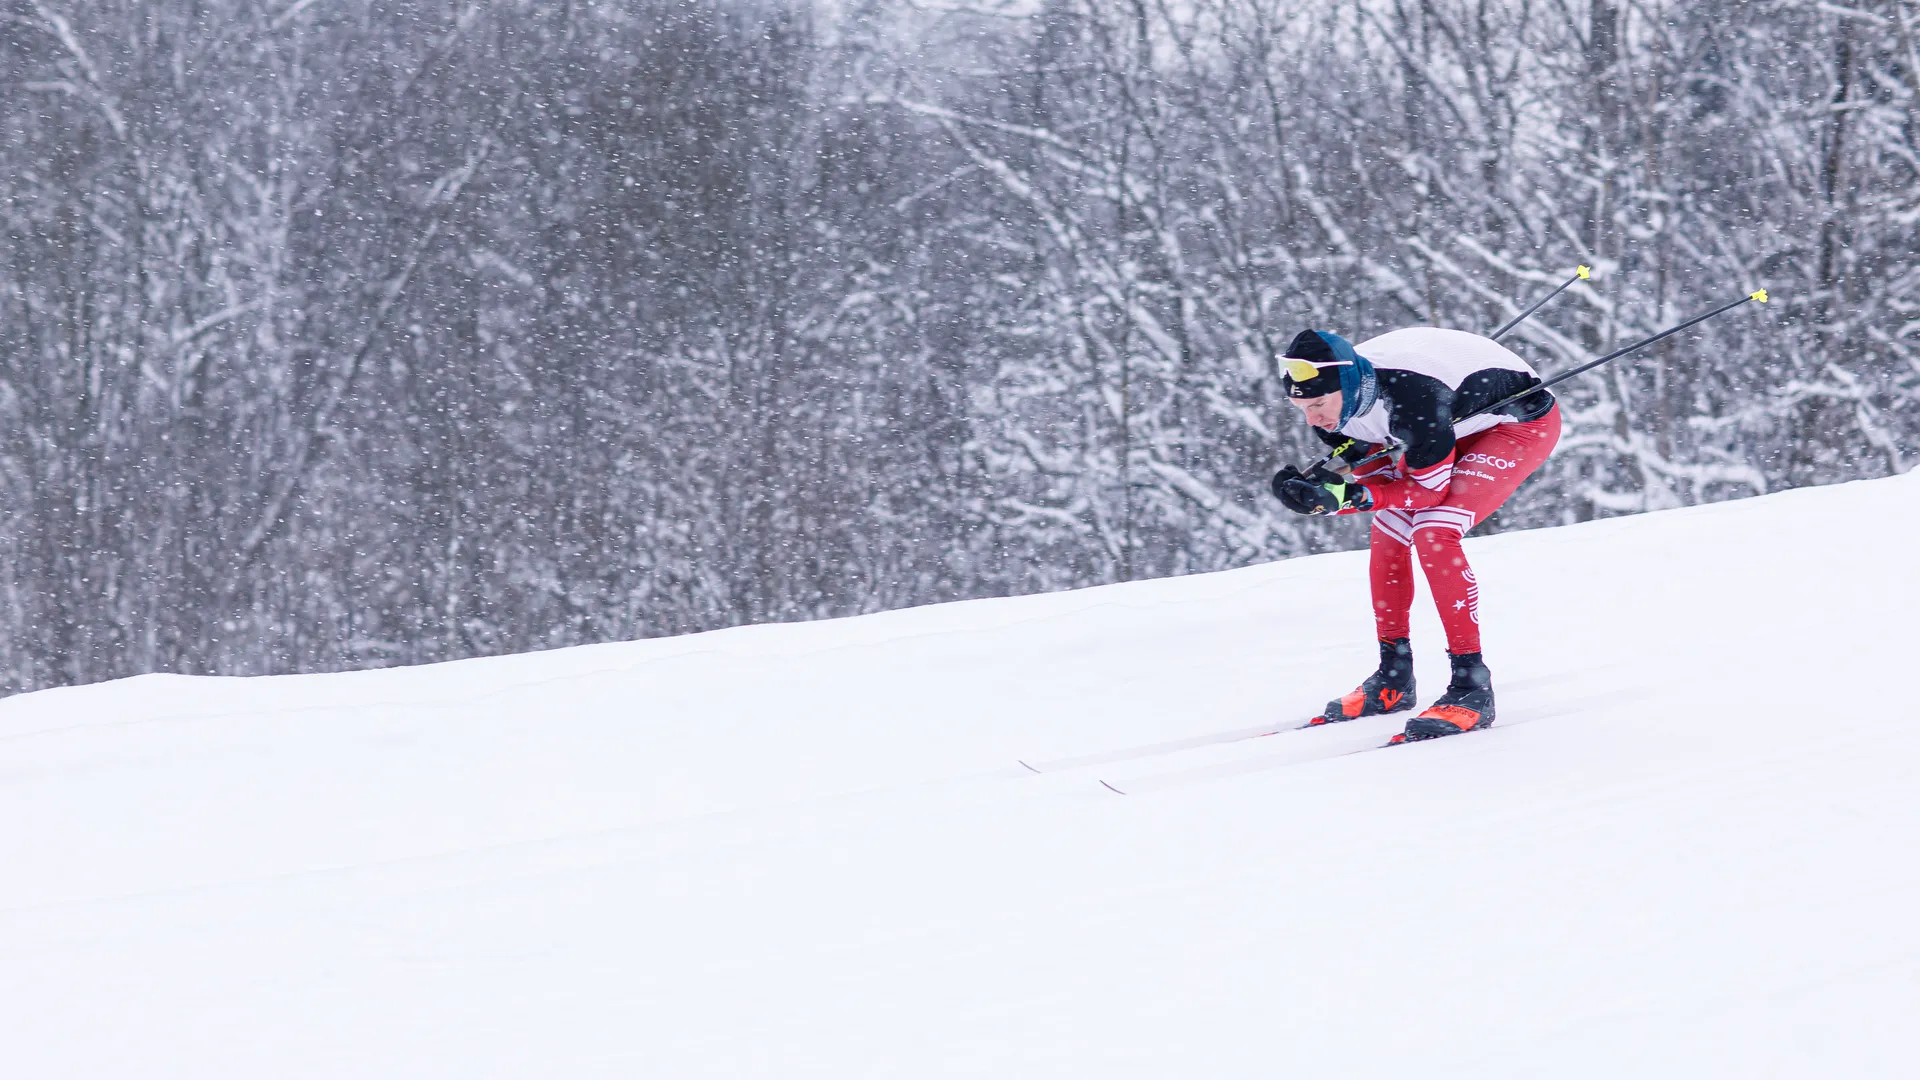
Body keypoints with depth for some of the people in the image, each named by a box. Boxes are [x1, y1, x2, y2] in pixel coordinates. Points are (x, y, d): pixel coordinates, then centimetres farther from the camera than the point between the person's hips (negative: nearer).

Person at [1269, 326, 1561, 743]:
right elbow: (1379, 471, -3)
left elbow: (1432, 489, -29)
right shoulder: (1332, 399, -15)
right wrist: (1324, 483, -23)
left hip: (1524, 421, -9)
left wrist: (1347, 497, -38)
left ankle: (1472, 687, -20)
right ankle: (1393, 681, 17)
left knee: (1433, 531, -24)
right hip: (1461, 425, 9)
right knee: (1387, 532, 4)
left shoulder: (1409, 397, -39)